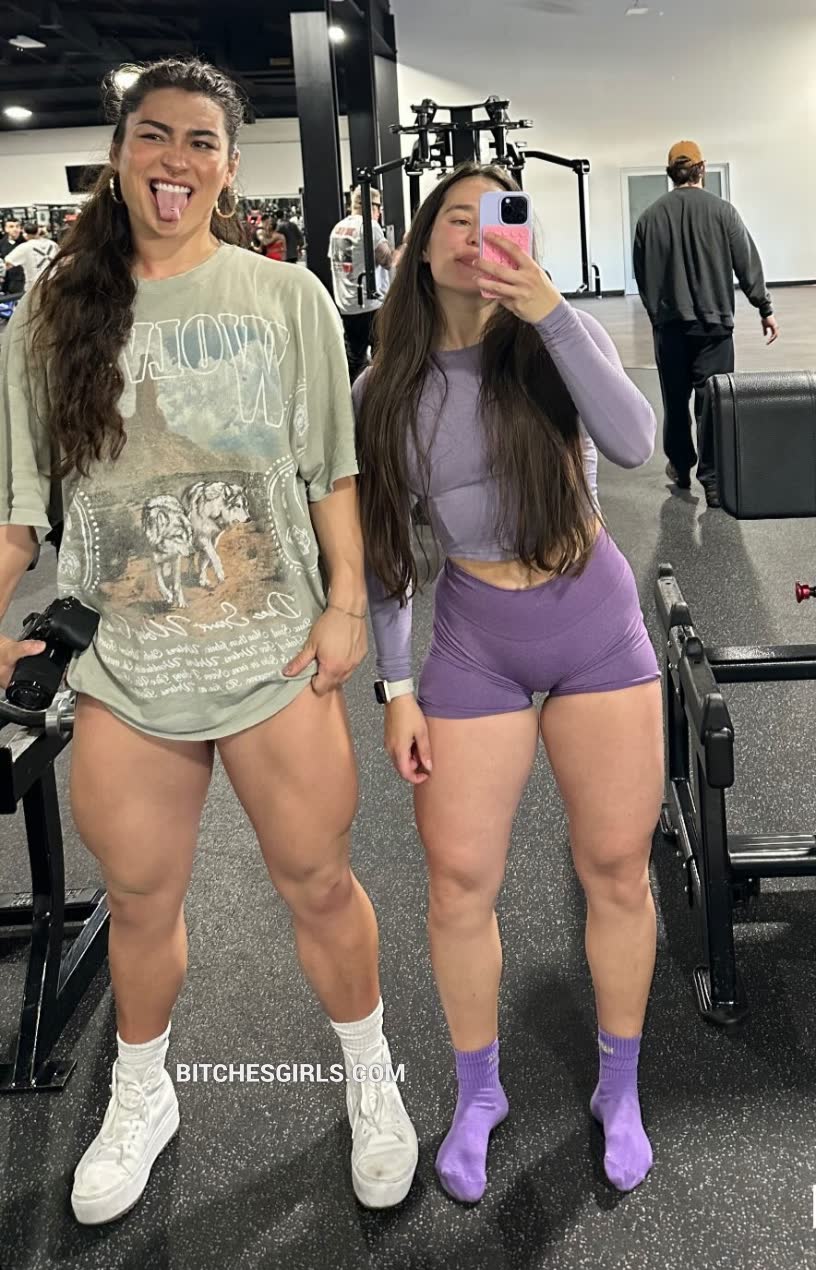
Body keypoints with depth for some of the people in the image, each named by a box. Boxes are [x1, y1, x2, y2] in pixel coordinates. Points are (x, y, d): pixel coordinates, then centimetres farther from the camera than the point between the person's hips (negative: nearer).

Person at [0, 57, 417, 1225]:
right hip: (121, 661, 2)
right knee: (140, 901, 15)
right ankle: (141, 1097, 41)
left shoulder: (286, 298, 0)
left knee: (319, 881, 10)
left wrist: (347, 606, -4)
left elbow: (333, 468, 1)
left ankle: (372, 1081, 35)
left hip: (274, 650, -1)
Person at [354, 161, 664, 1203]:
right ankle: (477, 1092, 30)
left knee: (616, 868, 7)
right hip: (473, 637, 1)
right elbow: (381, 548, 2)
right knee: (460, 881, 4)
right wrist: (396, 689, -1)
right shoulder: (386, 390, -2)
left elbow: (634, 443, -23)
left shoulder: (559, 336, -4)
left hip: (596, 619, 0)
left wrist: (548, 311, -29)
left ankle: (620, 1087, 31)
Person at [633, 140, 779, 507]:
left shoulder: (651, 217, 1)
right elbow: (748, 264, -3)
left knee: (676, 398, 14)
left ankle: (680, 466, 27)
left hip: (669, 324, 2)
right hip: (714, 322, -2)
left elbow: (643, 276, 6)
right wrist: (765, 309, 6)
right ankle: (713, 480, -3)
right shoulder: (721, 211, -5)